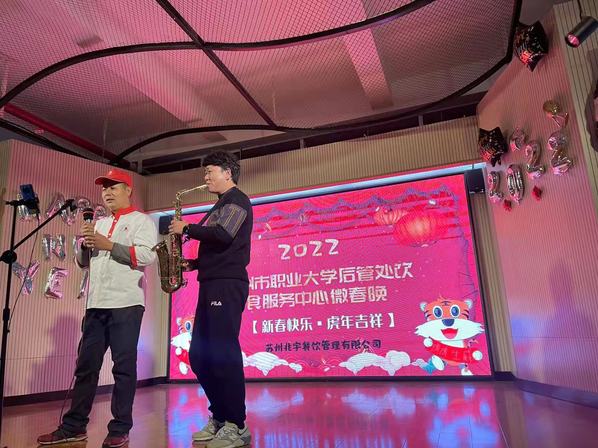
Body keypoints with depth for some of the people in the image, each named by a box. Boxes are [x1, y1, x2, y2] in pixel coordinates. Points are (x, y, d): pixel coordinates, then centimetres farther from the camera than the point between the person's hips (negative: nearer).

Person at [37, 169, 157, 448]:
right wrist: (84, 243, 2)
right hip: (96, 304, 7)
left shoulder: (141, 220, 2)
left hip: (126, 304, -6)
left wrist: (109, 245, -13)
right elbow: (83, 262, 23)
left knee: (123, 367, -2)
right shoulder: (99, 224, 22)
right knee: (86, 365, 10)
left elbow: (148, 255, -13)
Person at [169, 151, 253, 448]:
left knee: (224, 354, -9)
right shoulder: (221, 205, 25)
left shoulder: (236, 199, -3)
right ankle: (219, 418, 20)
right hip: (211, 284, 10)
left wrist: (187, 228, -9)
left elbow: (223, 236, -21)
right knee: (199, 356, 10)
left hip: (227, 284, -10)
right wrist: (192, 263, 13)